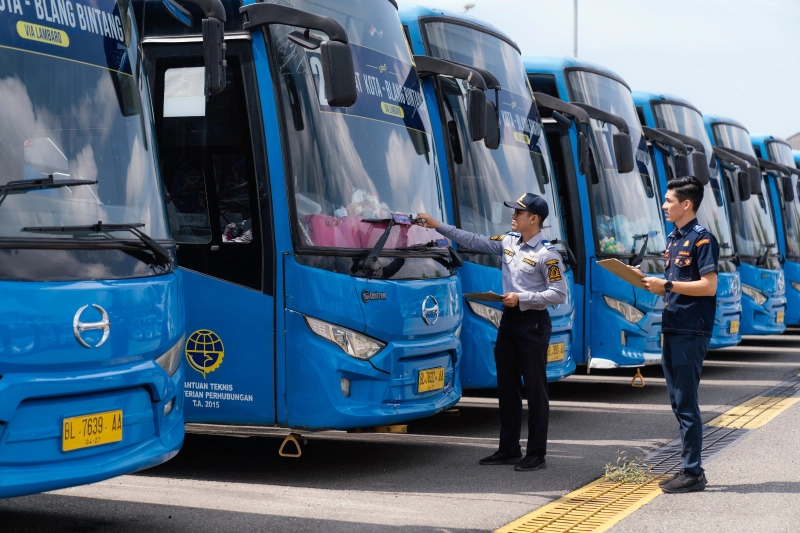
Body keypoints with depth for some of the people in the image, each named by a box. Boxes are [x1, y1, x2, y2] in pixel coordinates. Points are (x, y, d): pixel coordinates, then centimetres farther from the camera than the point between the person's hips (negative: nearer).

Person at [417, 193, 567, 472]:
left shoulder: (547, 254, -12)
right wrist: (438, 226, 10)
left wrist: (522, 298, -20)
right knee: (507, 388, 12)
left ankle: (537, 455, 4)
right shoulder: (508, 242, 8)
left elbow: (559, 294, -14)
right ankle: (509, 449, 21)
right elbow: (474, 241, 13)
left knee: (535, 389, -2)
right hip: (509, 320, 8)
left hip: (533, 323, -8)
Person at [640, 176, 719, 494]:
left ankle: (692, 473, -1)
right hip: (672, 329, 9)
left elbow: (708, 286, -17)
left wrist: (666, 285, -17)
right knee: (678, 402, 12)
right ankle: (689, 468, 19)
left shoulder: (701, 239, -11)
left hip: (691, 332, -9)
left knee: (686, 403, -7)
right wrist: (653, 284, 4)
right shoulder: (673, 239, 17)